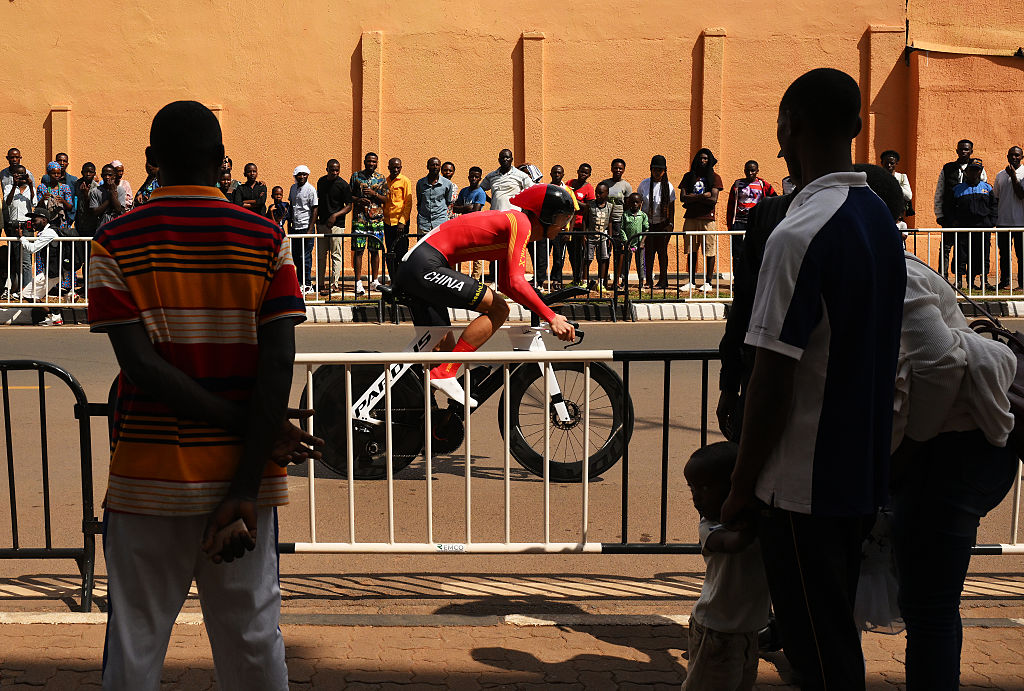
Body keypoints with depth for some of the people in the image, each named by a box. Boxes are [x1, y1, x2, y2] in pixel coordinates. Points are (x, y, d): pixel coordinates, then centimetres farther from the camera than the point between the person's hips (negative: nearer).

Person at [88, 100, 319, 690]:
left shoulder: (116, 243, -2)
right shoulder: (266, 240, -1)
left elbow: (140, 365, -12)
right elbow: (279, 361, -11)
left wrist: (253, 427, -10)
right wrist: (245, 489, -12)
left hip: (149, 475, 0)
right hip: (242, 471, 1)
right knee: (253, 641, 11)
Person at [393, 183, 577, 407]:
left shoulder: (511, 221, 21)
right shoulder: (521, 223, -10)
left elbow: (505, 284, 27)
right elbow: (515, 283, -20)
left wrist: (543, 310, 18)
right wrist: (552, 318, -19)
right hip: (425, 268, -11)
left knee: (445, 347, 14)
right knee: (498, 309, -14)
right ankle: (445, 374, -16)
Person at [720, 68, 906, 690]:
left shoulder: (801, 233, -21)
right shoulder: (882, 219, 6)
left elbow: (774, 380, -21)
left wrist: (743, 486, -10)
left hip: (804, 482, -8)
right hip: (863, 473, 8)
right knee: (837, 635, 21)